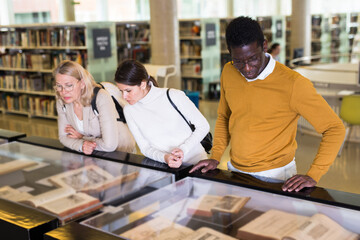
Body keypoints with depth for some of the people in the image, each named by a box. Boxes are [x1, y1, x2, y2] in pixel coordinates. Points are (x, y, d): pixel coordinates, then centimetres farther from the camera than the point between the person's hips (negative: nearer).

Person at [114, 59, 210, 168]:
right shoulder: (129, 110, -1)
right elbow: (145, 147, 1)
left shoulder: (174, 96, -11)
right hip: (164, 166, 5)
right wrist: (164, 157, -19)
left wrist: (183, 149, -16)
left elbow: (203, 126, -3)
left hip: (195, 160, -4)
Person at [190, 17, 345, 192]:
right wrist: (216, 157, 3)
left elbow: (335, 128, -14)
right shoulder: (228, 73, -2)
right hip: (235, 170, 5)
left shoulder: (293, 83, -19)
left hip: (273, 176, -4)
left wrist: (313, 176, -21)